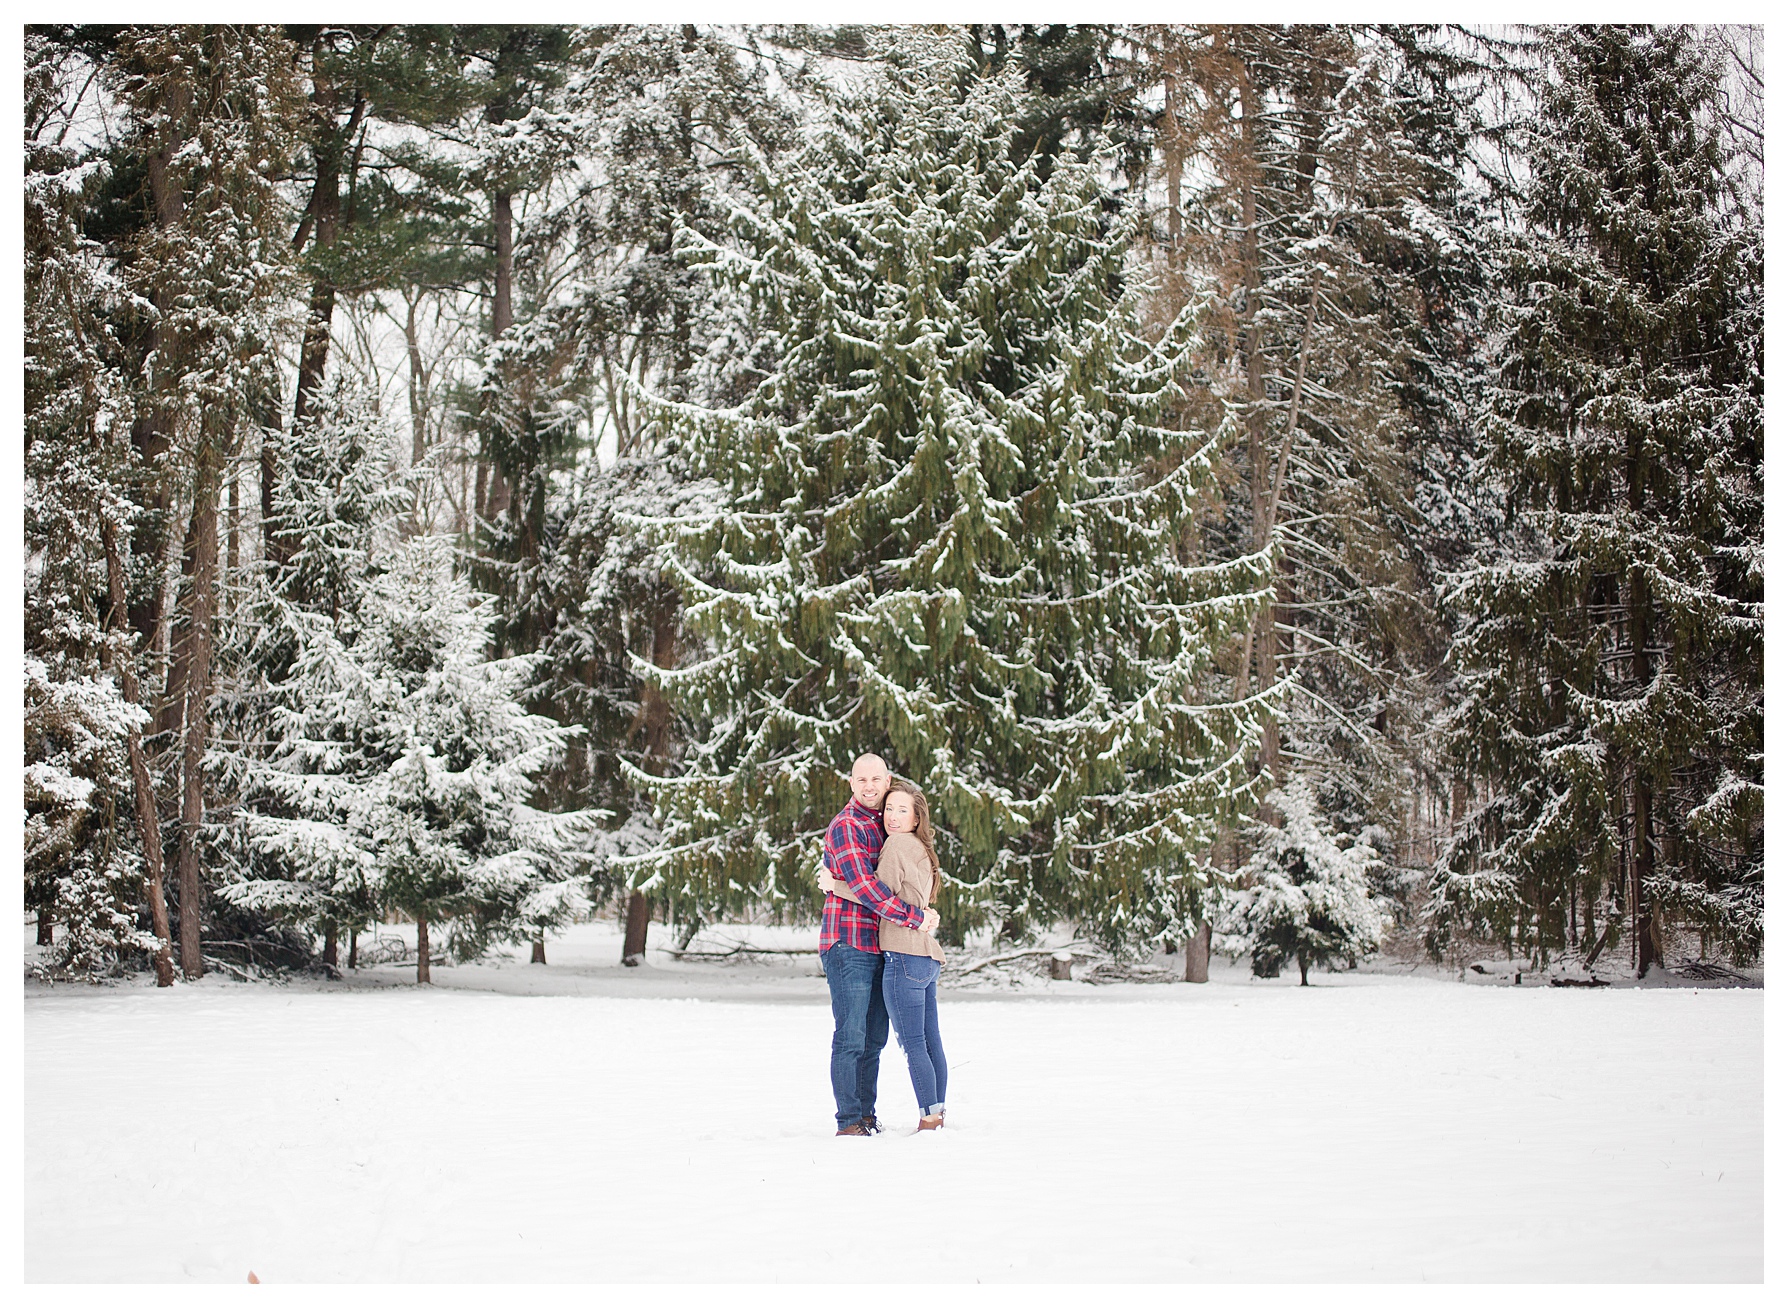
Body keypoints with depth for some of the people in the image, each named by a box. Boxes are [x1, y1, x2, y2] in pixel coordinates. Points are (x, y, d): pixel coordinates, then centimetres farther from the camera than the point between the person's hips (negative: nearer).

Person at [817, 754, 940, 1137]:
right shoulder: (846, 827, -10)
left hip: (879, 947, 8)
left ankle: (867, 1116, 15)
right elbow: (864, 887, -20)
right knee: (850, 1038, -7)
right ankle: (848, 1121, -4)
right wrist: (916, 917, -19)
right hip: (849, 946, -8)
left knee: (874, 1039, 9)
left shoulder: (880, 826, 19)